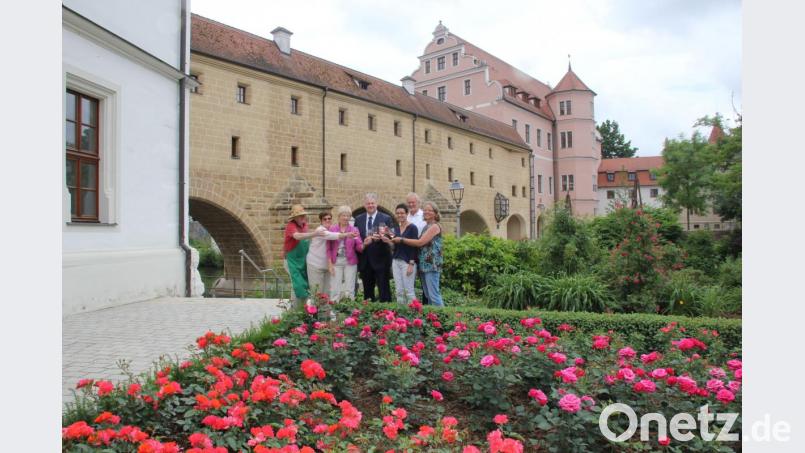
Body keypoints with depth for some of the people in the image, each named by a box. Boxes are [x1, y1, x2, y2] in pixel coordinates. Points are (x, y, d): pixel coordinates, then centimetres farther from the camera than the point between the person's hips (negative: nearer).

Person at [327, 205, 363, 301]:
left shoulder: (354, 230, 3)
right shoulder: (332, 229, 3)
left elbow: (359, 247, -1)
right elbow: (329, 248, 4)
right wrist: (330, 264, -3)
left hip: (350, 262, 0)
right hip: (336, 262, 0)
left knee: (349, 290, 3)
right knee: (335, 290, -1)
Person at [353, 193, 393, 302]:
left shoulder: (386, 218, -1)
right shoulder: (358, 219, 10)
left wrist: (380, 238, -27)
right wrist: (362, 243, -10)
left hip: (381, 260, -4)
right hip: (365, 261, 4)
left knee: (384, 290, -2)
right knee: (367, 291, 12)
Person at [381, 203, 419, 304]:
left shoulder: (412, 228, -6)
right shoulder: (396, 228, 13)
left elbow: (414, 246, -11)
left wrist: (411, 264, -17)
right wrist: (389, 241, -3)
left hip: (407, 261, -6)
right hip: (396, 261, 6)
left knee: (408, 291, -5)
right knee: (399, 291, 7)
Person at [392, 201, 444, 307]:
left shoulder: (434, 226, -9)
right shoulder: (426, 226, 17)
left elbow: (420, 242, -15)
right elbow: (420, 243, 11)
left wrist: (401, 239, -9)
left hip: (432, 264, -9)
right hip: (424, 264, 9)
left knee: (433, 294, -10)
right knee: (428, 294, 11)